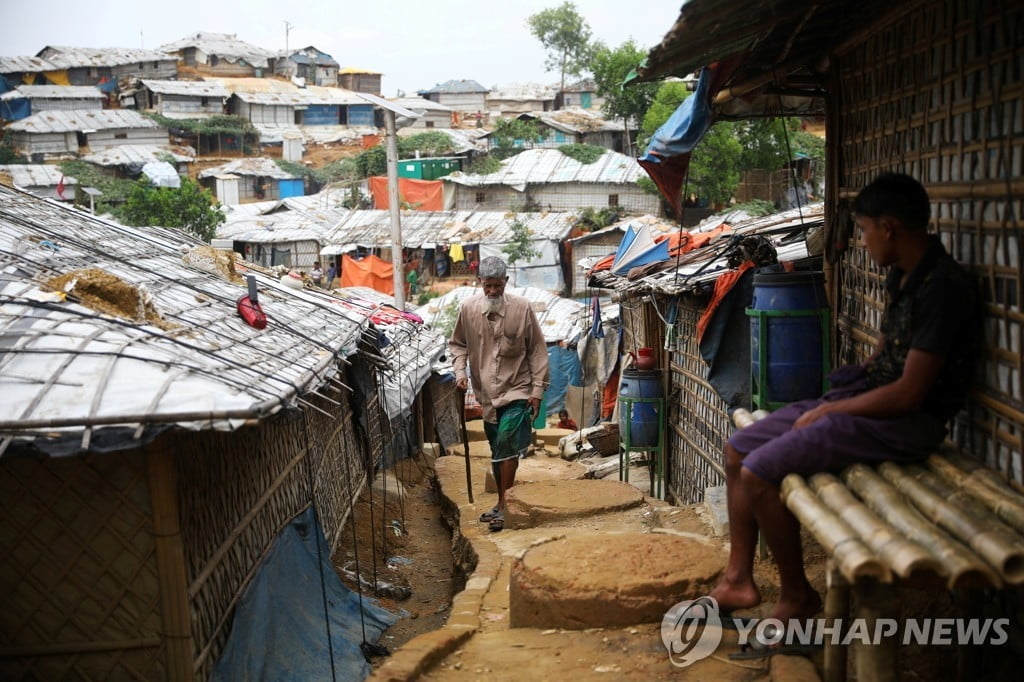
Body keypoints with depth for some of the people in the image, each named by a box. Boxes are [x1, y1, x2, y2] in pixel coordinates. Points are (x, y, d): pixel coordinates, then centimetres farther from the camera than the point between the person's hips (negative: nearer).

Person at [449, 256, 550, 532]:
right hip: (487, 393, 4)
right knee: (498, 450, 13)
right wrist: (460, 372, -6)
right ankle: (503, 504, 28)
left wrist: (538, 389, -7)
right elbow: (458, 344, 11)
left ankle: (502, 505, -8)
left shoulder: (521, 308, -10)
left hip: (517, 390, -3)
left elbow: (537, 350, -4)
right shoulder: (468, 309, -3)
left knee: (507, 441, -18)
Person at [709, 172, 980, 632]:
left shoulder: (943, 287, -21)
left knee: (758, 473, -20)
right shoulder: (901, 276, 9)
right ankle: (738, 579, 13)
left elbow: (909, 393, -23)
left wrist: (828, 411, -14)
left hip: (904, 421, -10)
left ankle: (797, 595, 0)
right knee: (737, 450, 5)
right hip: (867, 398, 10)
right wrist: (827, 400, 5)